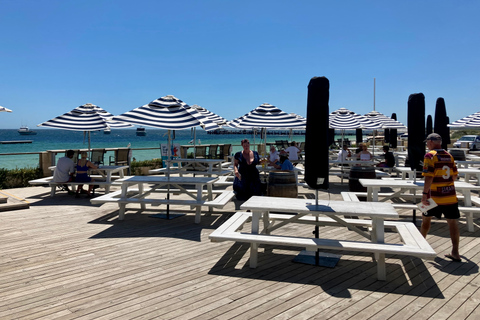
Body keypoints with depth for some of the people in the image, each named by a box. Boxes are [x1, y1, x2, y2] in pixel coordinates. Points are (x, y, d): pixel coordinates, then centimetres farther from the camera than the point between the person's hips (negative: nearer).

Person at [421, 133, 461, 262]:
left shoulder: (430, 156, -11)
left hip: (434, 196, -5)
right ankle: (455, 253, 4)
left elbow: (429, 177, -19)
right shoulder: (449, 156, 9)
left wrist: (424, 194, -19)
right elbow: (454, 175, 16)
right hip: (450, 195, 5)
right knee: (452, 222, 5)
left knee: (426, 219, 14)